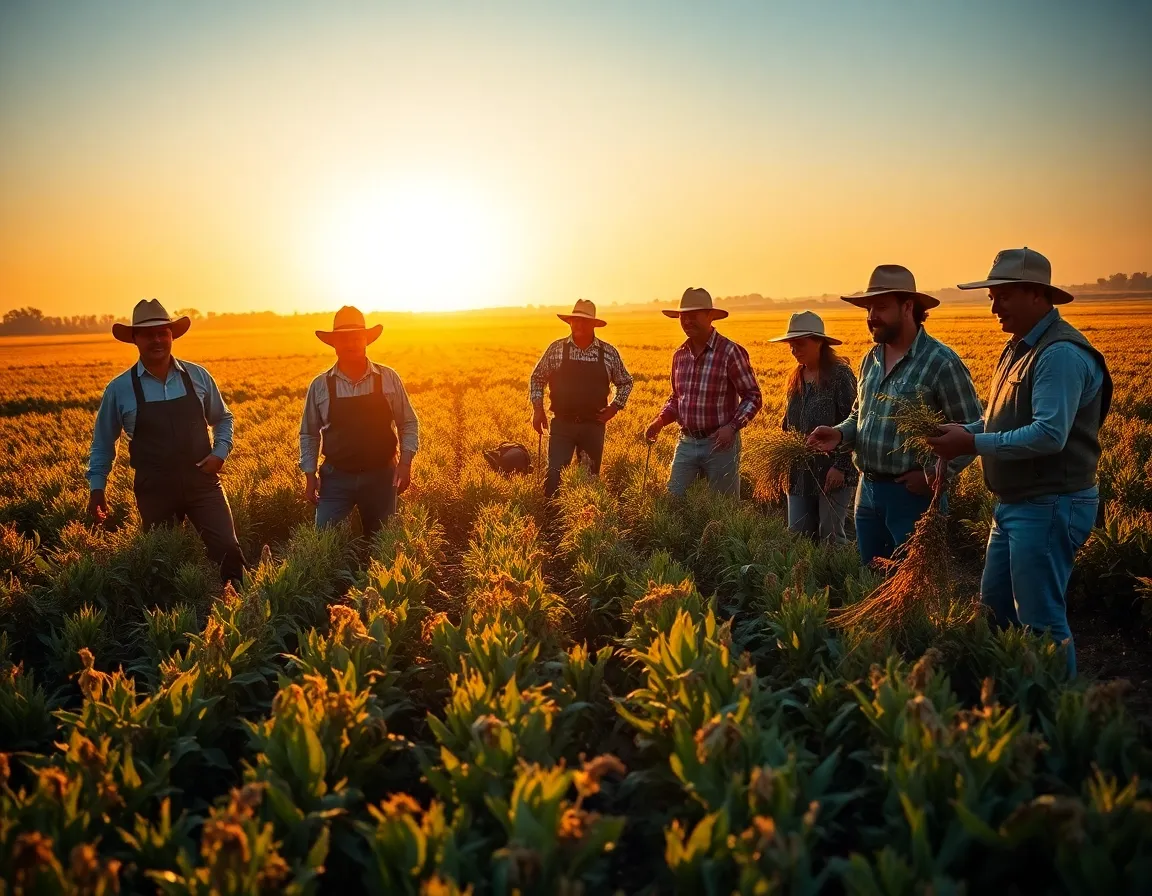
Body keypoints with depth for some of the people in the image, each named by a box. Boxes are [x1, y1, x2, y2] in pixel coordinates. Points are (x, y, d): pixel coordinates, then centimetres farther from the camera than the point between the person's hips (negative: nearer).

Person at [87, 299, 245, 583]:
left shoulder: (197, 376, 2)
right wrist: (96, 489, 7)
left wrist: (220, 452, -2)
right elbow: (103, 442, 11)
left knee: (228, 550, -11)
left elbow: (222, 418, 15)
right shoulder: (119, 389, -1)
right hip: (154, 488, 0)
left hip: (202, 480, 0)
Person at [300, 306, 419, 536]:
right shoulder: (320, 385, -1)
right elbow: (309, 434, 9)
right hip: (336, 478, 0)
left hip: (381, 476, 0)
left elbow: (408, 423, 4)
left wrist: (405, 463, -8)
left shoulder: (388, 378, -2)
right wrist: (310, 476, 3)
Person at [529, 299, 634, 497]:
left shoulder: (608, 353, 1)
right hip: (562, 424, -1)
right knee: (554, 474, -8)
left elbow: (625, 382, 14)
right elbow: (537, 378, 10)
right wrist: (538, 408, 0)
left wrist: (614, 407, 2)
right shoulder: (556, 348, 0)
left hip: (594, 425, 1)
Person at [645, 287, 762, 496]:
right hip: (686, 443, 5)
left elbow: (753, 396, -8)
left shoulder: (730, 352, -11)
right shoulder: (679, 355, 7)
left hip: (720, 443, -5)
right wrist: (660, 420, 3)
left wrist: (732, 426, -21)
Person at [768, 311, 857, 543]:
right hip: (800, 474, 7)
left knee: (831, 537, -1)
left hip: (832, 472, -7)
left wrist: (841, 466, -19)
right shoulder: (796, 377, 11)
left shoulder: (840, 374, -10)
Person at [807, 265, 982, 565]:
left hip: (913, 493, -7)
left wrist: (936, 475, -18)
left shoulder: (941, 362, -14)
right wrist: (840, 433, 0)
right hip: (868, 490, 7)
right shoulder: (870, 360, 9)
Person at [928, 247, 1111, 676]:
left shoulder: (1061, 353, -19)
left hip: (1050, 506, -10)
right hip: (1015, 503, 10)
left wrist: (974, 444, -24)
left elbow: (1049, 435, -28)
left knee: (1041, 622, -1)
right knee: (995, 605, 17)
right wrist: (965, 430, 1)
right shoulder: (1019, 347, 14)